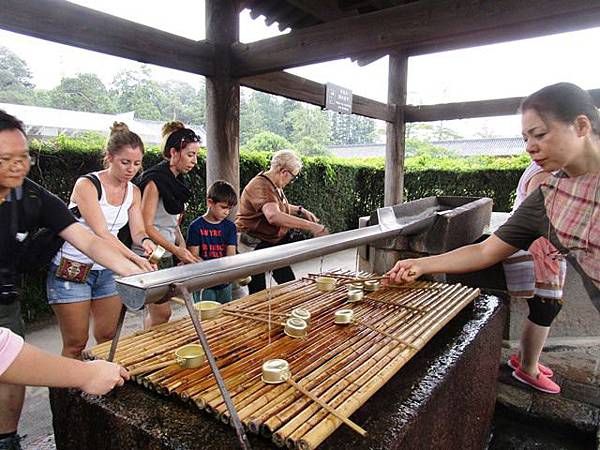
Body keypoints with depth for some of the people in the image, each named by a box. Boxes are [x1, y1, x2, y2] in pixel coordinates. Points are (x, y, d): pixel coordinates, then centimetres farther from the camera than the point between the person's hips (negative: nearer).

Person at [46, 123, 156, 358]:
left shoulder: (134, 192, 3)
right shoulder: (87, 185, -17)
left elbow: (137, 230, -1)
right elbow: (101, 233, -25)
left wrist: (145, 241, -26)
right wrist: (135, 259, -37)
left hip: (108, 271, 6)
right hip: (72, 270, -5)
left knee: (107, 338, 10)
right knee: (76, 344, 2)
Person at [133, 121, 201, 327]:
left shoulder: (177, 181, 11)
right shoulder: (155, 180, -15)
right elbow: (146, 227, -18)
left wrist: (184, 250, 9)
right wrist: (176, 250, -21)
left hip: (166, 255, 8)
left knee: (156, 311, 15)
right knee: (162, 313, -6)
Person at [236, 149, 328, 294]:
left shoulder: (275, 185, 8)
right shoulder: (261, 186, -25)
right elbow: (273, 216, -44)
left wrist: (301, 210, 10)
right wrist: (311, 226, -45)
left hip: (275, 241, 10)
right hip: (255, 246, -9)